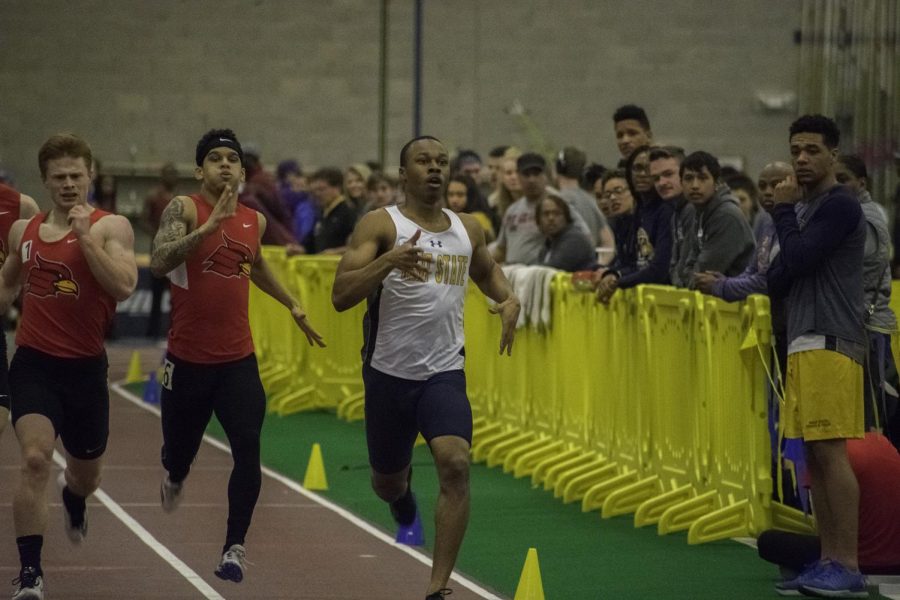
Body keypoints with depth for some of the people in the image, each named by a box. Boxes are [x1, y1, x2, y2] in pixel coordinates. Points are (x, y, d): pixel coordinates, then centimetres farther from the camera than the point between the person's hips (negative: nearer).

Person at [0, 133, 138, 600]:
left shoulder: (110, 227, -6)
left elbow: (124, 287, -22)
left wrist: (86, 236, -24)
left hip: (85, 367, 0)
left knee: (86, 476, 18)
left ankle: (73, 495, 58)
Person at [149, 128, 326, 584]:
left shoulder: (254, 220, 7)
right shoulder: (184, 209, -10)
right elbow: (159, 263, -28)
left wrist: (291, 304, 31)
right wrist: (210, 225, -34)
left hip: (238, 359, 3)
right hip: (188, 358, -3)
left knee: (248, 449, -14)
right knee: (180, 448, 14)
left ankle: (235, 547, -7)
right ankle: (175, 479, 51)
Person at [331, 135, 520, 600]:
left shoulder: (468, 229, 7)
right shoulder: (381, 225, -7)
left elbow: (487, 270, 29)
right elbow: (340, 296, -17)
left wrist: (508, 300, 7)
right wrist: (389, 259, -32)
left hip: (445, 372, 2)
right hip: (389, 372, -2)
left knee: (456, 464, -23)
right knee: (387, 481, 15)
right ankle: (402, 491, 56)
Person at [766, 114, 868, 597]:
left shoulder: (839, 205, -7)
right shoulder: (801, 208, 21)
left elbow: (796, 259, -14)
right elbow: (776, 280, 21)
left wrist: (783, 211, -2)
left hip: (830, 344, -9)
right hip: (802, 343, 9)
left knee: (831, 453, -13)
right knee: (814, 457, 7)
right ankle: (828, 561, 9)